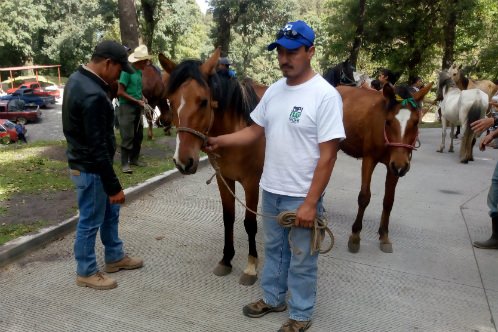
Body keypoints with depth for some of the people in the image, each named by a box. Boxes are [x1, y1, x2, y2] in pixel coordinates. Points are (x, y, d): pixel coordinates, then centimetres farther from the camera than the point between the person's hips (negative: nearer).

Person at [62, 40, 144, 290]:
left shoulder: (78, 78, 4)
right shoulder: (93, 96, -29)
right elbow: (98, 147, -27)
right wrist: (114, 186, -22)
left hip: (85, 163, 10)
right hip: (89, 169, -10)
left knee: (110, 211, 23)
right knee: (90, 221, 7)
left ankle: (114, 257, 39)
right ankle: (85, 272, 26)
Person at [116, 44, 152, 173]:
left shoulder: (140, 72, 10)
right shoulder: (127, 71, -14)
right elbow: (120, 92, -17)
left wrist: (143, 98, 4)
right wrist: (137, 101, -16)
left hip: (137, 108, 8)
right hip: (127, 108, -8)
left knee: (139, 135, 13)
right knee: (128, 136, -8)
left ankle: (134, 159, 26)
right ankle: (124, 163, -1)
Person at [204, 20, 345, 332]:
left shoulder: (325, 95, -18)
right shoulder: (274, 90, 3)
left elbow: (328, 156, -19)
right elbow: (255, 131, 12)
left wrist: (310, 203, -20)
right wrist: (219, 140, -2)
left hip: (301, 197, -6)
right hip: (271, 190, 7)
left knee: (301, 259, 11)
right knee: (273, 248, 23)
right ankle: (273, 297, 45)